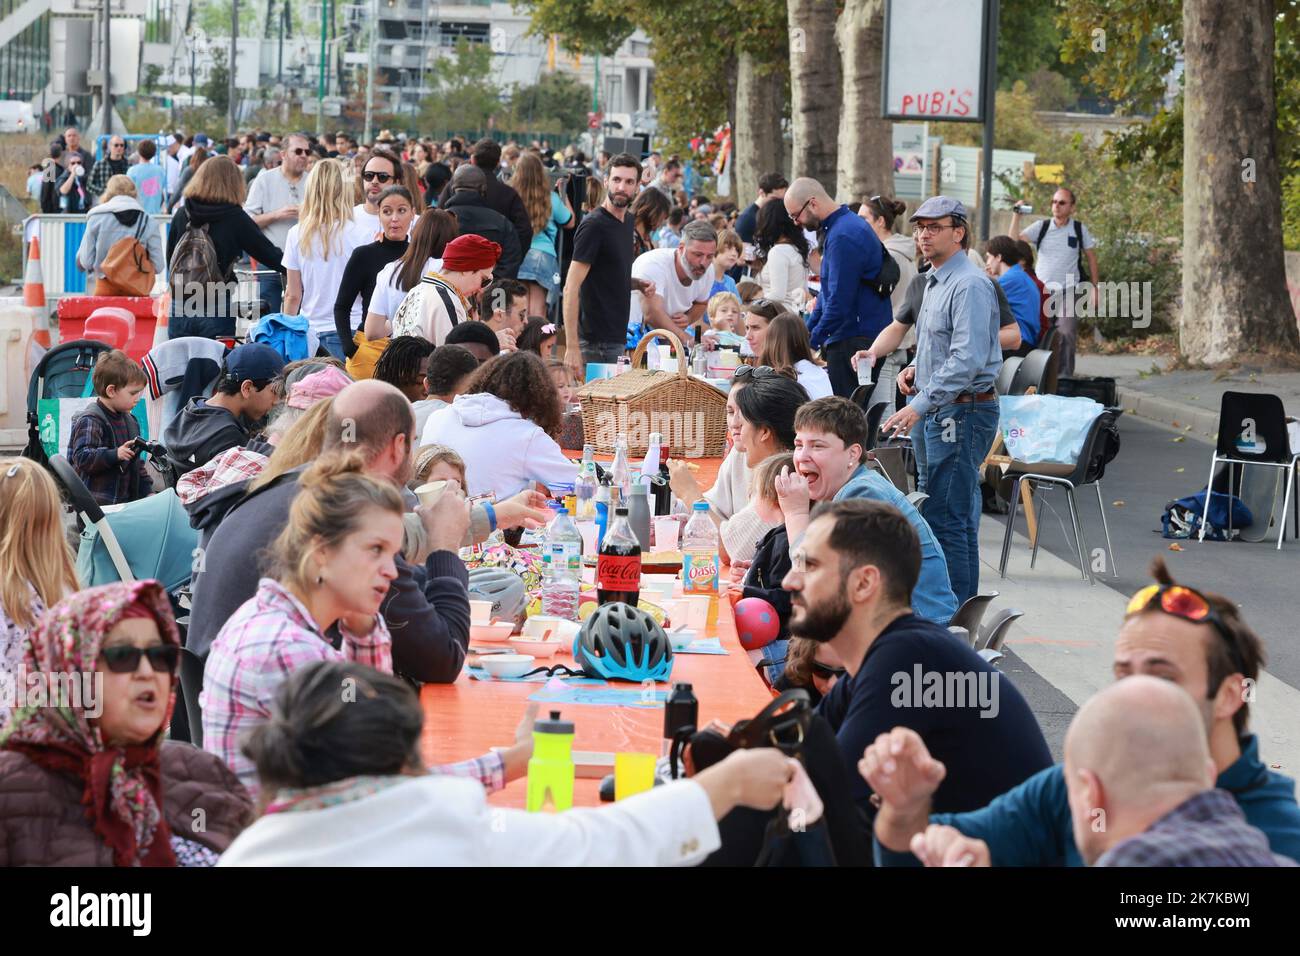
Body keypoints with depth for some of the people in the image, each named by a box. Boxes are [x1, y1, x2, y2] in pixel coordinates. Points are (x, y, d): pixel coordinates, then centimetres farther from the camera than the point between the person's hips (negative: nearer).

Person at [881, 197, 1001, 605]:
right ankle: (962, 606, 19)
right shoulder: (936, 281, 16)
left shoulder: (969, 285, -16)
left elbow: (968, 360, -24)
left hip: (963, 413, -10)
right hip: (943, 413, 10)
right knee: (958, 515, 14)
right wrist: (917, 368, 10)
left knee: (947, 518, -11)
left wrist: (919, 406, -26)